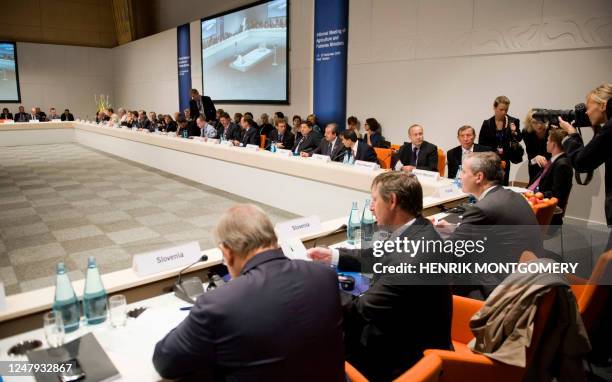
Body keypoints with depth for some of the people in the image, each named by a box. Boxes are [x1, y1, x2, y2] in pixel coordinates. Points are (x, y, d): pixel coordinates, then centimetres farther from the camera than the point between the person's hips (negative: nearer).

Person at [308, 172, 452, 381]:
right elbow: (379, 257, 11)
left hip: (407, 355, -8)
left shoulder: (409, 259, -34)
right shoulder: (418, 230, -6)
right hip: (409, 334, 8)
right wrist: (332, 255, 9)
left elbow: (359, 312, -25)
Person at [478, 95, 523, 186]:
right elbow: (481, 143, 3)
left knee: (503, 185, 1)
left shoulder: (513, 122, -1)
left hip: (505, 161, 1)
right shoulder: (487, 124, -2)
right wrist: (494, 149, -6)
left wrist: (514, 132, -16)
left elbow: (519, 139, 3)